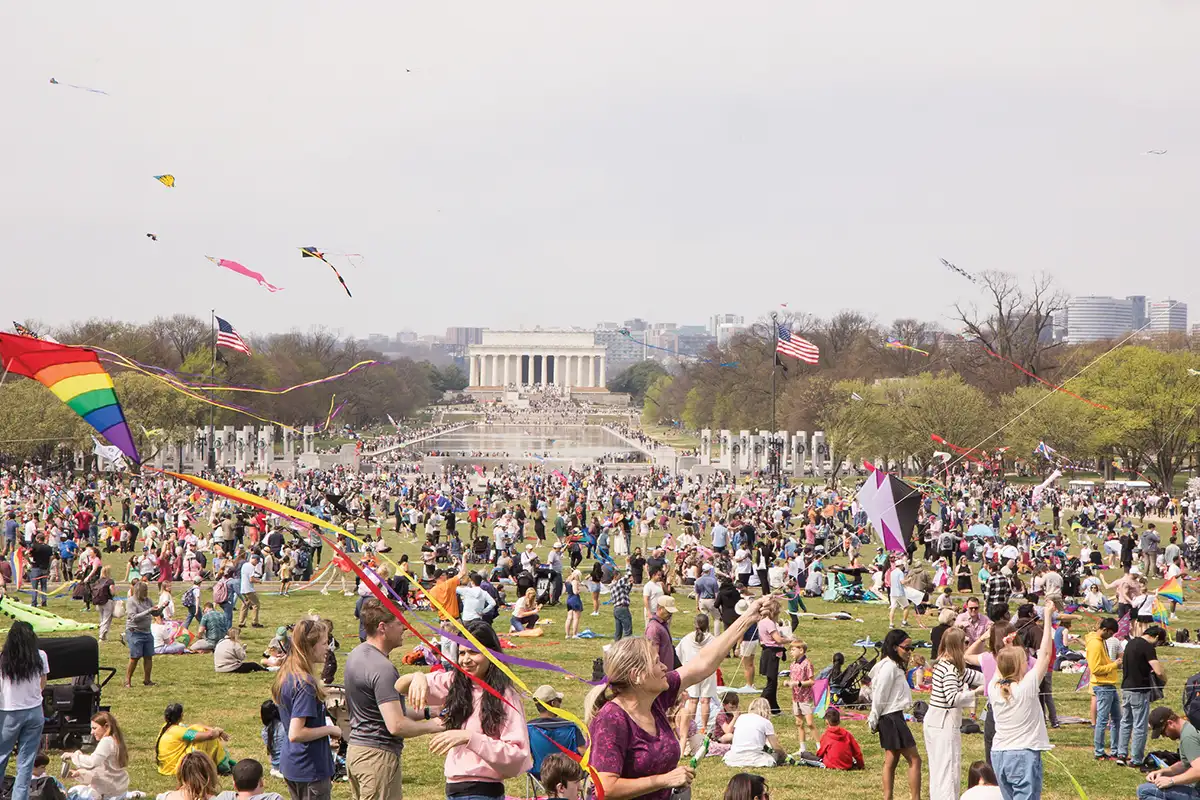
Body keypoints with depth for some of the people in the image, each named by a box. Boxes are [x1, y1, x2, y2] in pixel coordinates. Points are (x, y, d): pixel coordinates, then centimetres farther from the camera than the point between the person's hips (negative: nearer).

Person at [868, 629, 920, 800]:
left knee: (891, 760, 13)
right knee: (914, 760, -8)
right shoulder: (889, 666, -17)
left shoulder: (895, 666, 15)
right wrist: (874, 720, -9)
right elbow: (879, 696, -16)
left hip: (893, 717, 11)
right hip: (892, 717, -11)